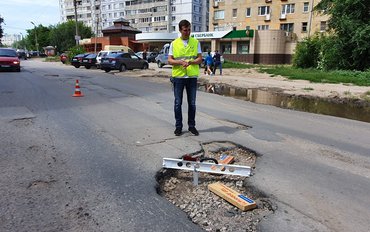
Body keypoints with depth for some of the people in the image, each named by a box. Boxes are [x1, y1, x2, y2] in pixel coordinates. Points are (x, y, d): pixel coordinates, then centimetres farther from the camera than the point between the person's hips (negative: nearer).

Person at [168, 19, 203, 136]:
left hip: (192, 77, 1)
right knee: (178, 103, 4)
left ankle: (191, 125, 20)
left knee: (192, 103, 7)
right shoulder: (174, 43, 4)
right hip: (178, 76, 0)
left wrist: (190, 62, -18)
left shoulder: (196, 42, 6)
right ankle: (178, 126, 16)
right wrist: (181, 62, -18)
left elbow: (200, 59, 1)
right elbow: (170, 61, 1)